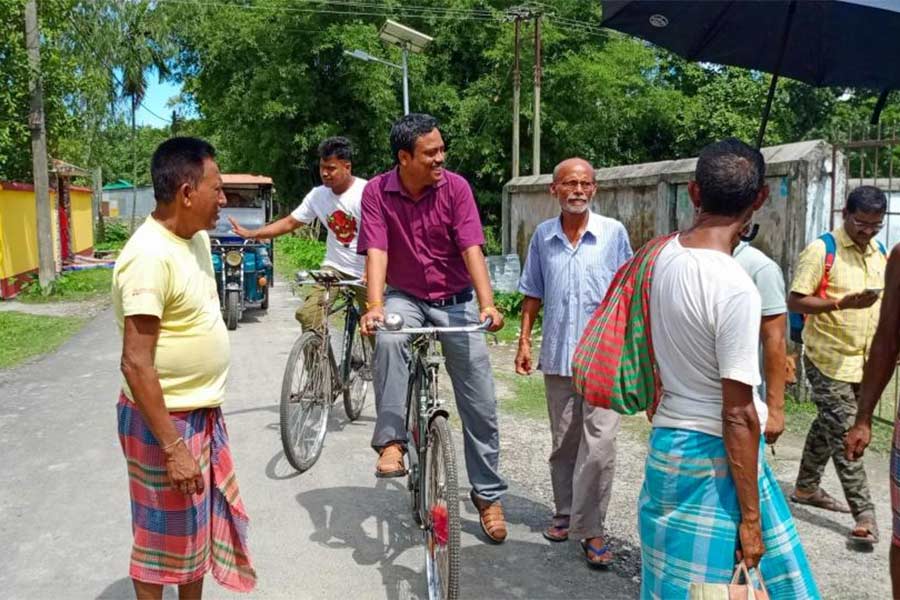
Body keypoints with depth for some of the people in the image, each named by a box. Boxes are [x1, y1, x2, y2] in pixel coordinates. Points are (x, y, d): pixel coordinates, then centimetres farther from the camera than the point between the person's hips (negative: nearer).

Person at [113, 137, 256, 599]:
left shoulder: (197, 238, 5)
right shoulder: (150, 256, -24)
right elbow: (136, 363, -26)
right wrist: (172, 447, -25)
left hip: (203, 412, 9)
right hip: (165, 420, -9)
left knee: (205, 522, 21)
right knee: (163, 539, 9)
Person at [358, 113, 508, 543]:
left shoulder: (455, 187, -12)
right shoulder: (377, 192, -11)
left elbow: (472, 249, -19)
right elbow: (376, 252, -18)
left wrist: (487, 304, -32)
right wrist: (375, 306, -33)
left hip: (456, 300, 0)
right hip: (405, 297, 0)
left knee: (480, 405, 0)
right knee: (388, 339, -37)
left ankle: (488, 494, 17)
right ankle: (391, 441, -22)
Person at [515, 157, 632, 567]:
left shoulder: (613, 232, -2)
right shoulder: (543, 235, 5)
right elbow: (533, 294, 12)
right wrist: (524, 341, 6)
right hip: (557, 354, 3)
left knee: (598, 446, -8)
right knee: (563, 442, 15)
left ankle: (590, 529, 4)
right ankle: (565, 513, 32)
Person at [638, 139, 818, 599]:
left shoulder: (666, 255, -1)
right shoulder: (734, 287, -24)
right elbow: (738, 414, -21)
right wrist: (750, 516, -12)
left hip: (668, 438, 7)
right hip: (713, 455, -7)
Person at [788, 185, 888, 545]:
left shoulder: (880, 253, 10)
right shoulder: (822, 250, -11)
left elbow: (882, 303, 21)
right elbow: (795, 302, -14)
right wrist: (841, 303, -26)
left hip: (862, 361, 7)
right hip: (828, 360, -7)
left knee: (828, 426, 17)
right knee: (845, 434, -6)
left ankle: (806, 487, 32)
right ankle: (864, 515, -2)